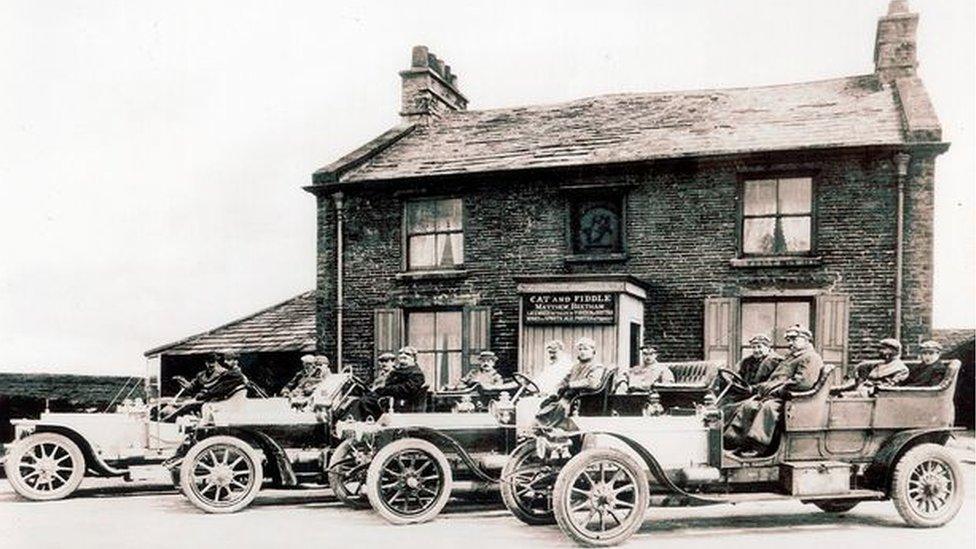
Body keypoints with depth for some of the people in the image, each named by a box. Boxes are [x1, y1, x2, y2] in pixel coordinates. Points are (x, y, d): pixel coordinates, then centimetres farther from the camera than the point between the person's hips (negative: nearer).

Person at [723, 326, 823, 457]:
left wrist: (779, 390, -17)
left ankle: (757, 446, -43)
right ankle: (730, 440, -13)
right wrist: (755, 388, 15)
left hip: (787, 397, -10)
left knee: (767, 407, -37)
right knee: (746, 405, -8)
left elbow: (804, 382, -18)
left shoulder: (811, 358, -1)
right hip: (771, 394, 10)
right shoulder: (791, 358, 32)